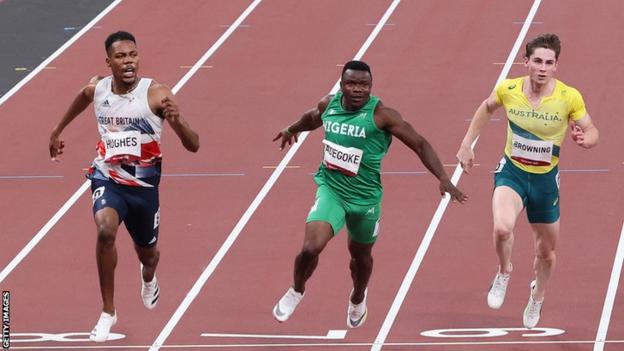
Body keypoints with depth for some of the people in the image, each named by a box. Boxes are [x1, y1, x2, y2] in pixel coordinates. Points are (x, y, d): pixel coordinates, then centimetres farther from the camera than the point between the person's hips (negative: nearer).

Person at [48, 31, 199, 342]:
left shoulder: (156, 94, -21)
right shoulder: (96, 90, -10)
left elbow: (193, 146, -24)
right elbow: (81, 100, 19)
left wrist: (177, 122, -44)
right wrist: (57, 131, 30)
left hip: (144, 184, 0)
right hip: (108, 179, 0)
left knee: (146, 252, 21)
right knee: (105, 229, -31)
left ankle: (148, 277, 63)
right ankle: (108, 312, -16)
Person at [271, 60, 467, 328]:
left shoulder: (381, 114, -18)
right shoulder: (329, 105, -4)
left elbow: (419, 144, -14)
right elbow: (313, 117, 22)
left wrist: (443, 179, -24)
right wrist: (293, 129, 43)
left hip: (365, 196, -1)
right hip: (331, 188, 1)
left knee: (360, 255, 21)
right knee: (311, 248, -20)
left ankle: (358, 299, 53)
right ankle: (296, 291, 11)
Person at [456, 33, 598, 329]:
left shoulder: (569, 98, -19)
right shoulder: (508, 90, -14)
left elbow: (592, 132, -7)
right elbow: (487, 108, 9)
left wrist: (584, 138, -31)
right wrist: (466, 145, 8)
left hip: (546, 179, 1)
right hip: (511, 172, -1)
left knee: (546, 252, 15)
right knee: (502, 228, -30)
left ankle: (537, 296, 49)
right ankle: (503, 273, 4)